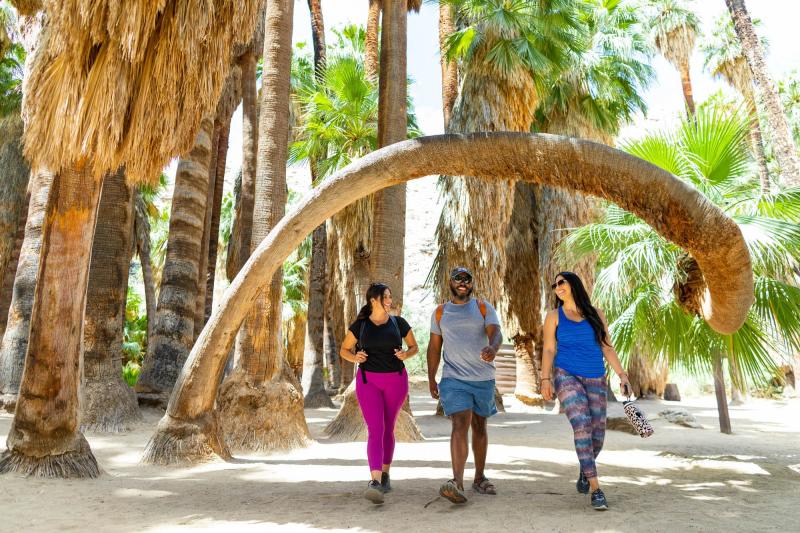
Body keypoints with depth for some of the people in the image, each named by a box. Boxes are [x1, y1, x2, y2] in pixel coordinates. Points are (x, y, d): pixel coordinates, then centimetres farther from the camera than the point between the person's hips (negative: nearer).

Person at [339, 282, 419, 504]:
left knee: (388, 429, 12)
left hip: (395, 381, 2)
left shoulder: (399, 322, 1)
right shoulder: (359, 325, -2)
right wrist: (355, 357, -14)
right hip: (368, 381, -2)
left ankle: (385, 474, 32)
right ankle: (374, 482, -26)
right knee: (375, 430, -16)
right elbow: (344, 350, 8)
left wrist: (405, 354, -12)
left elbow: (414, 347, 11)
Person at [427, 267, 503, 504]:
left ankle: (479, 478, 27)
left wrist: (492, 347, -37)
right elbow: (434, 347, 11)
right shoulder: (440, 312, 7)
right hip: (454, 379, -1)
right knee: (460, 424, -17)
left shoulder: (484, 308, 3)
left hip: (484, 378, 1)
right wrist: (431, 379, 9)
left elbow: (496, 333, -13)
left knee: (479, 426, 13)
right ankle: (457, 482, -23)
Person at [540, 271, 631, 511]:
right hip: (566, 376, -2)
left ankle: (584, 471, 35)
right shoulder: (554, 316, 6)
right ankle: (596, 488, -15)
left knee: (597, 435, 4)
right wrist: (545, 379, -8)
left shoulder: (595, 315, 9)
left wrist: (622, 375, -1)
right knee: (582, 426, -21)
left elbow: (608, 349, 8)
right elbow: (548, 350, 2)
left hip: (595, 381, 3)